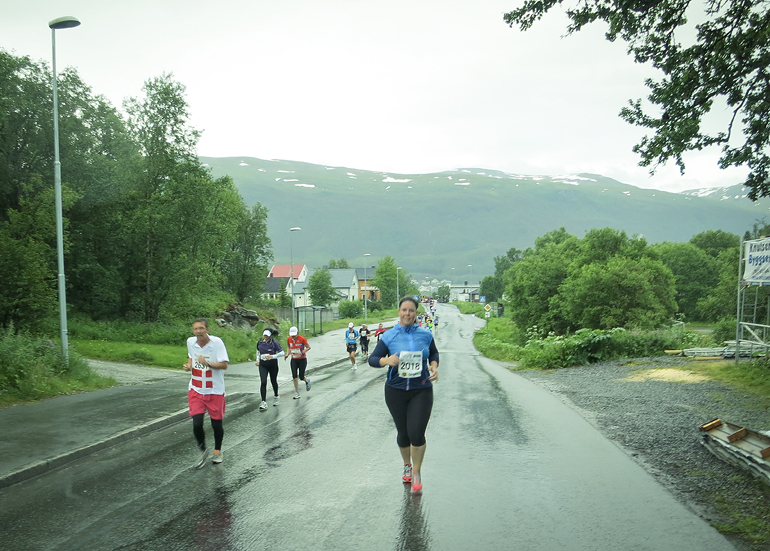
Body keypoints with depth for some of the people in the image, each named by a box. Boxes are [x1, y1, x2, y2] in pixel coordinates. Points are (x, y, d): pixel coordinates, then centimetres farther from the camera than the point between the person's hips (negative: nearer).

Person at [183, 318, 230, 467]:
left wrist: (208, 363, -33)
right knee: (197, 423, -9)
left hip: (215, 391, -2)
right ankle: (203, 450, 19)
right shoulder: (190, 342, -1)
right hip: (196, 390, 3)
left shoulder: (216, 342, -16)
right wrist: (189, 365, -2)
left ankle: (217, 451, 35)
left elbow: (224, 364, -18)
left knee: (216, 424, 7)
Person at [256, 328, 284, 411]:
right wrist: (258, 359, 9)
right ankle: (264, 403, -11)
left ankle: (275, 397, 40)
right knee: (263, 382, -11)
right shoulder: (260, 343, 3)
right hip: (263, 365, 2)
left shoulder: (274, 343, -11)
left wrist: (273, 356, -25)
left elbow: (282, 352, -11)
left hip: (273, 365, -2)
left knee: (274, 381, 13)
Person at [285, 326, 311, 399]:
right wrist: (288, 354, -4)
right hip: (294, 360, 3)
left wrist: (302, 352, -22)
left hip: (302, 360, -3)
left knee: (301, 377, -1)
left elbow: (308, 347, -7)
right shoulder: (289, 339, -4)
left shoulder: (302, 339, -15)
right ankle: (297, 393, 5)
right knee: (294, 376, -6)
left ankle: (307, 381, 36)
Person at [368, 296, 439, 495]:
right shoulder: (389, 336, -4)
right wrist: (386, 360, -25)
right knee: (403, 433, 13)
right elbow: (372, 359, -5)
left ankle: (416, 473, 14)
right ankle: (407, 466, 40)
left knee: (417, 433, -9)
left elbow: (434, 353, 17)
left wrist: (434, 366, -3)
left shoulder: (425, 335, 0)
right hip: (396, 391, 1)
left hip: (421, 391, 0)